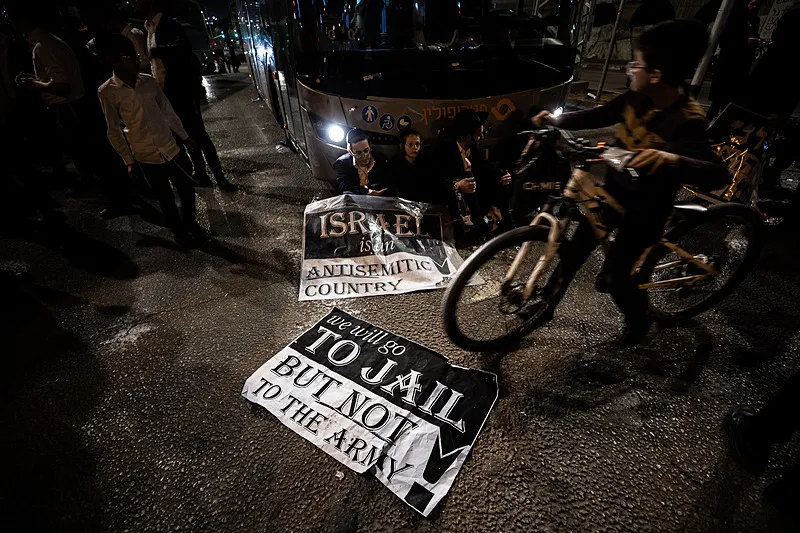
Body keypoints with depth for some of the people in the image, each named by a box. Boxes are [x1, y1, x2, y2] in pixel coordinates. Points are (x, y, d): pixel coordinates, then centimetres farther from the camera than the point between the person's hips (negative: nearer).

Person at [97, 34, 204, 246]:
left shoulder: (148, 81, 1)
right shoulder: (107, 92, -9)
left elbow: (168, 111, 11)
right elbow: (114, 131, -4)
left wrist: (184, 137, 13)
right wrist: (129, 161, -3)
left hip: (169, 147, 3)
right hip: (145, 155, -3)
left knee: (186, 187, 6)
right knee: (165, 197, 7)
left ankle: (190, 222, 31)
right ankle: (179, 231, 28)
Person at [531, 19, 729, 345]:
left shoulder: (686, 123, -27)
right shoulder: (638, 98, -7)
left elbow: (716, 175, -36)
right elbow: (599, 117, 6)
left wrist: (672, 160, -57)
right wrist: (556, 120, -9)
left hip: (645, 207, -6)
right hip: (614, 188, 6)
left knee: (613, 277, 0)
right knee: (574, 248, 10)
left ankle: (639, 319, 32)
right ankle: (547, 303, 30)